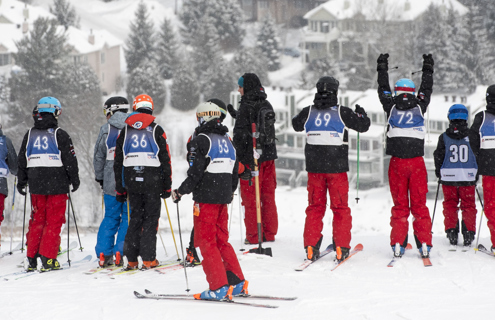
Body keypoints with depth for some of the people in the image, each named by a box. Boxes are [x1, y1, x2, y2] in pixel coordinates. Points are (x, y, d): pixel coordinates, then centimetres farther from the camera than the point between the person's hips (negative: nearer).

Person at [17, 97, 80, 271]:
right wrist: (74, 180, 6)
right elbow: (70, 159, -6)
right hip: (57, 185, -4)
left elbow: (22, 160, 13)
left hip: (36, 185, 4)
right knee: (54, 221, 0)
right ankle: (48, 259, -6)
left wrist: (21, 182, 22)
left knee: (37, 220, 13)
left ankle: (31, 258, 11)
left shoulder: (29, 135, 7)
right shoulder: (60, 135, -7)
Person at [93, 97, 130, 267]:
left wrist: (100, 177, 17)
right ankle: (120, 253, -2)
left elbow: (98, 156, 5)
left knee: (110, 218, 11)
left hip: (111, 182, 1)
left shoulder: (106, 129, 0)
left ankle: (103, 254, 7)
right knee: (128, 218, 5)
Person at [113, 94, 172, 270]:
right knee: (151, 218, 3)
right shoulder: (156, 131, 0)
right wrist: (167, 186, 4)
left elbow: (118, 162, 10)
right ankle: (148, 259, -2)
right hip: (152, 181, -3)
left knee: (135, 218, 11)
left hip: (132, 181, 3)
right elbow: (165, 160, -1)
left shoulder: (125, 131, 9)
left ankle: (131, 259, 6)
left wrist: (120, 189, 15)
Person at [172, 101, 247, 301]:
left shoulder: (201, 141, -10)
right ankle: (237, 283, 13)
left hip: (206, 198, -7)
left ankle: (219, 288, -7)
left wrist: (180, 192, -5)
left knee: (206, 241, -2)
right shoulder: (227, 141, 14)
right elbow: (235, 173, 18)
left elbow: (196, 173, -16)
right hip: (224, 198, 7)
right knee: (221, 240, 16)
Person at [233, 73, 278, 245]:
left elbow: (240, 135, -17)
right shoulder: (267, 105, 10)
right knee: (268, 196, 12)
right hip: (268, 156, 7)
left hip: (251, 158, -7)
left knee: (250, 198, 1)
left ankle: (253, 235, 2)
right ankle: (269, 233, 15)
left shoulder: (245, 107, -14)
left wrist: (239, 160, -14)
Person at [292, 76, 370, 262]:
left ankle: (311, 247, 6)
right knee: (340, 208, 6)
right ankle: (341, 248, 4)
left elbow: (296, 125, 20)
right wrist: (361, 113, 21)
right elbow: (363, 126, 1)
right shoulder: (342, 112, -8)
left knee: (315, 207, 10)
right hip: (337, 167, -2)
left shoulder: (308, 112, 0)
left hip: (314, 167, 2)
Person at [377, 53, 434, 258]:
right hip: (417, 162, 0)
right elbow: (426, 90, 23)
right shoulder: (419, 106, 6)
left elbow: (383, 90, 22)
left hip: (397, 162, 0)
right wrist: (428, 69, 37)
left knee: (399, 205, 5)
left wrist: (382, 69, 36)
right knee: (419, 204, 3)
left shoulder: (391, 106, 5)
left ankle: (398, 245, 0)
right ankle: (424, 244, 0)